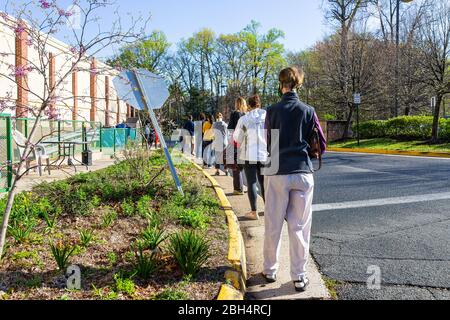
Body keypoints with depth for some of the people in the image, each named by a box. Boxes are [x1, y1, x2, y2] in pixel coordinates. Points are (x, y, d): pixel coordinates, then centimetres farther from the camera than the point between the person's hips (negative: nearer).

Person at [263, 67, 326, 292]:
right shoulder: (308, 111, 0)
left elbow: (268, 144, 5)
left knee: (273, 225, 11)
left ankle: (270, 270, 23)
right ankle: (299, 276, 13)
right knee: (299, 226, 7)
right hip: (303, 173, 1)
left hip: (277, 173, 0)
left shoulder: (272, 111, -2)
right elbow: (321, 145, 4)